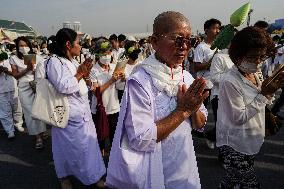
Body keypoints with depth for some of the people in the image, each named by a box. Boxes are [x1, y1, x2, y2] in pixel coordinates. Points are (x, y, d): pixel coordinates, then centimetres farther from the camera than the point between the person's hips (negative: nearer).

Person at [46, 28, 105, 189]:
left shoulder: (73, 62, 10)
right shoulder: (55, 62, -14)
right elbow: (63, 87, -26)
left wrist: (85, 74, 0)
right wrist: (79, 74, -16)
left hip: (83, 113, 8)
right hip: (68, 116, -8)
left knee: (87, 144, 16)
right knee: (67, 147, 8)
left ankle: (91, 175, 34)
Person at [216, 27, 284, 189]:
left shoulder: (257, 74, 2)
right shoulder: (230, 82, -22)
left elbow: (262, 105, 13)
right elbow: (239, 118, -22)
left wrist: (271, 90, -6)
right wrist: (264, 94, -22)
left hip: (252, 142, 7)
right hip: (234, 146, -7)